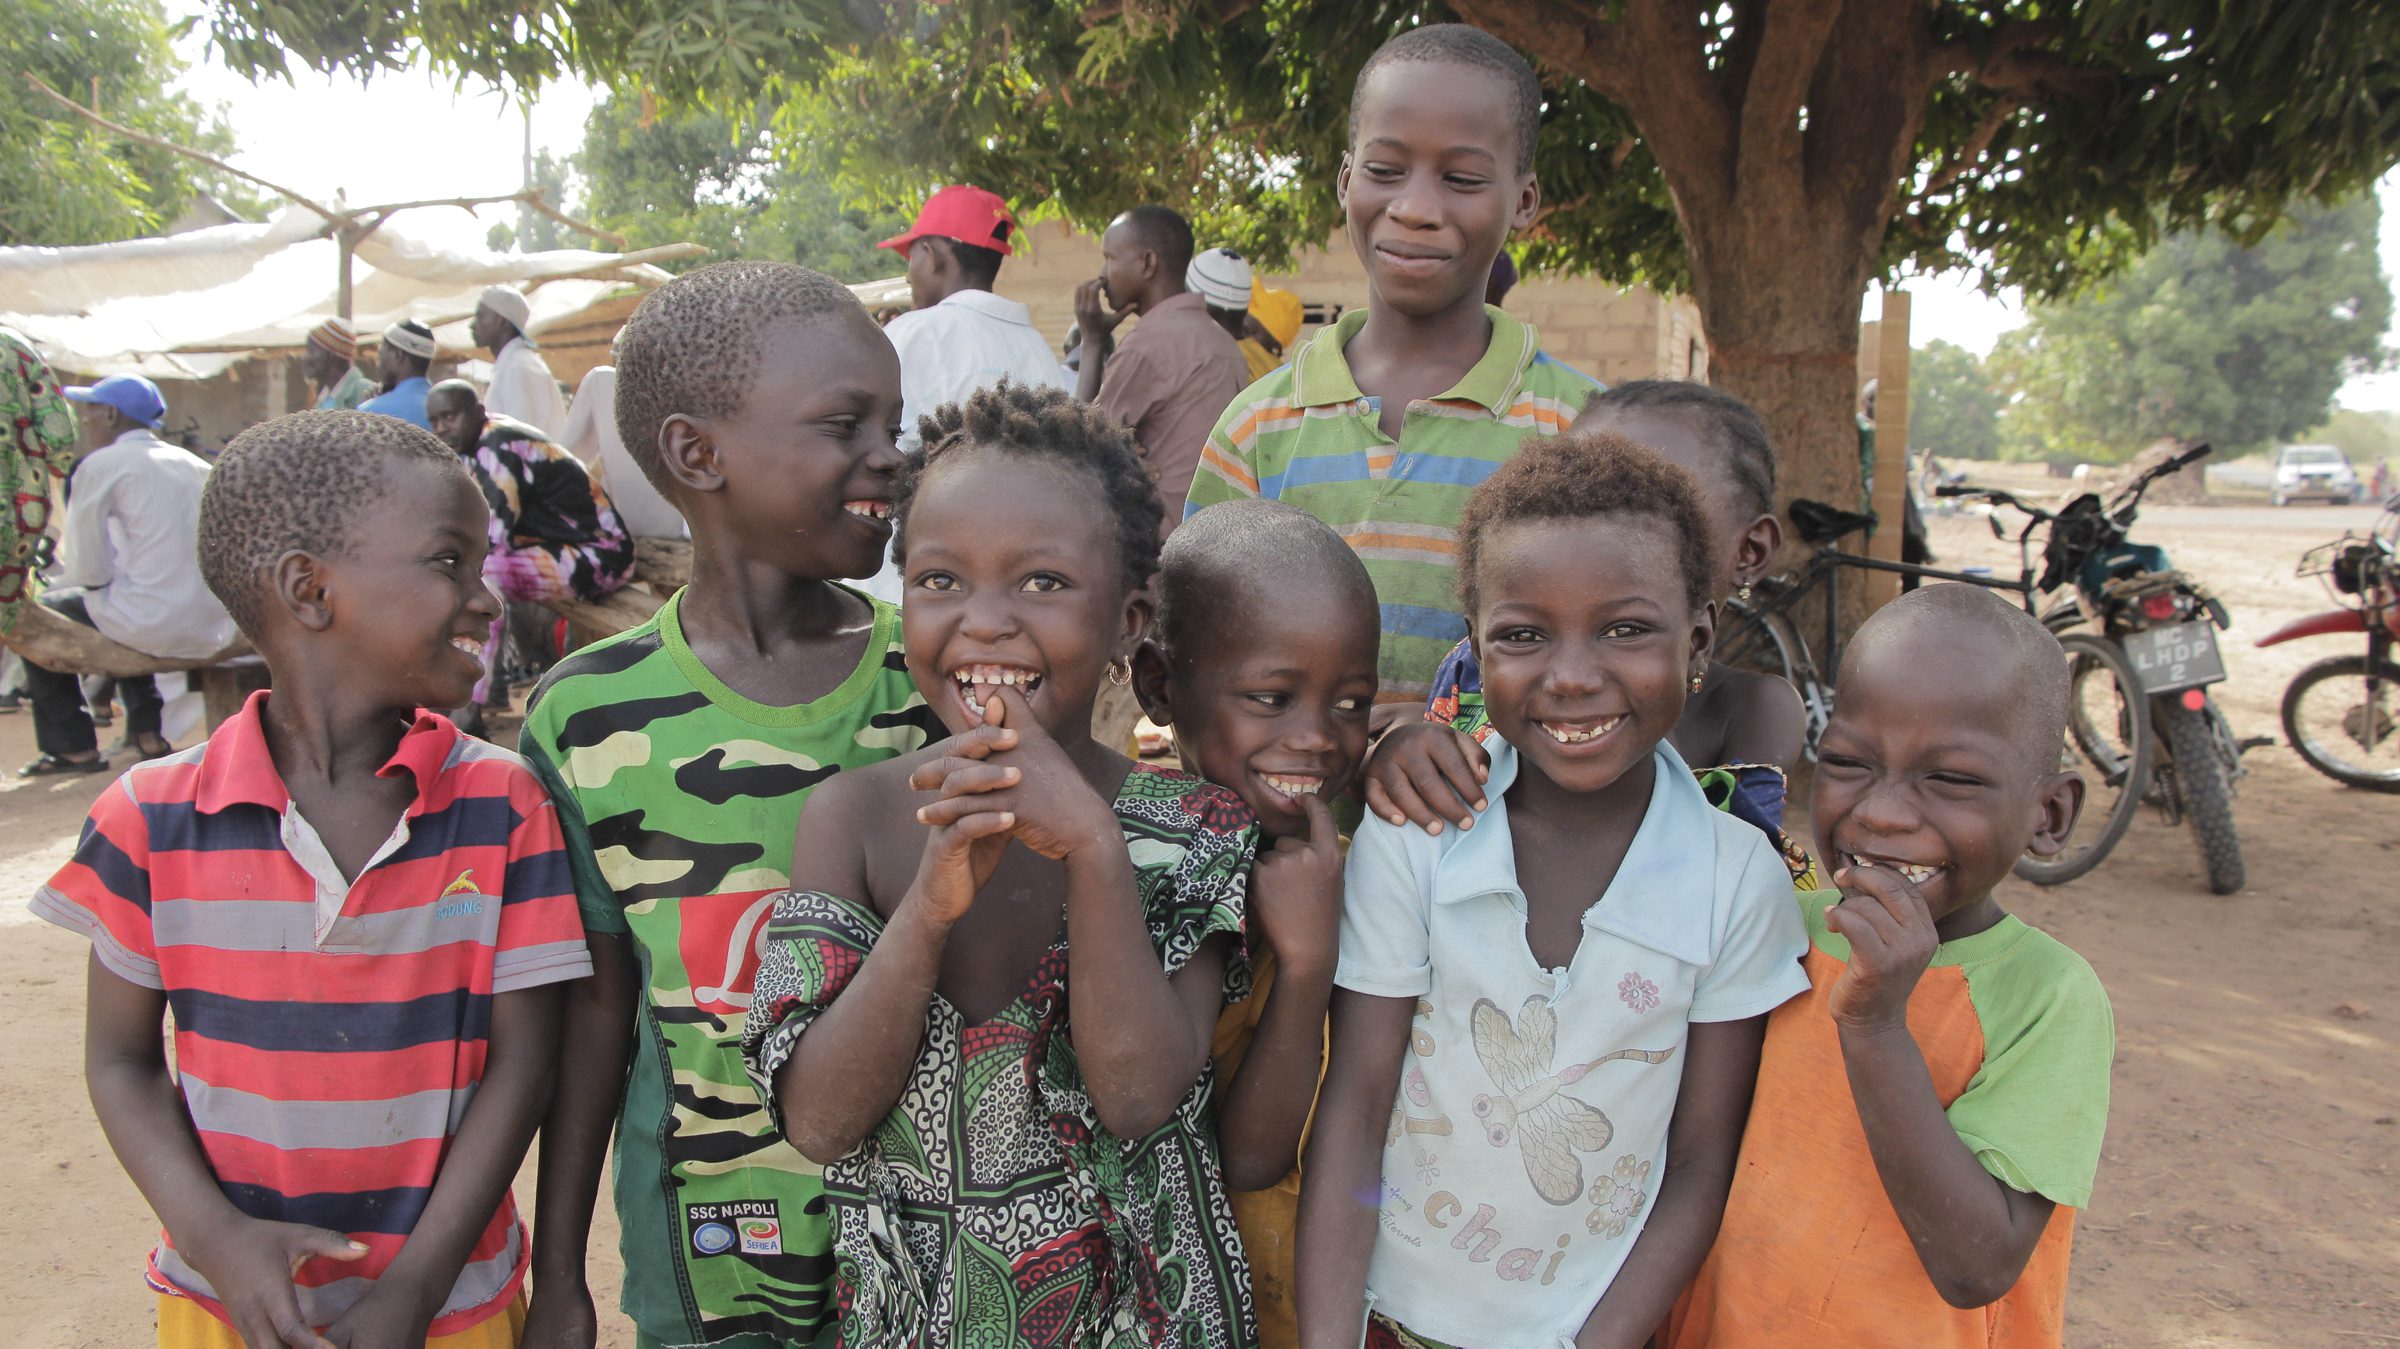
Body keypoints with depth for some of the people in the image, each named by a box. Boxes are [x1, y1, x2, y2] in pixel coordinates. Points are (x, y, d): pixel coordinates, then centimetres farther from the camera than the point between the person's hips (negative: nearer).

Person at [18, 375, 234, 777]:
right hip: (211, 632, 7)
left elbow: (89, 570, -7)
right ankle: (146, 731, 36)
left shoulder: (102, 465, -6)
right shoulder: (195, 465, 12)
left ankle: (74, 747, 23)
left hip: (154, 626, -7)